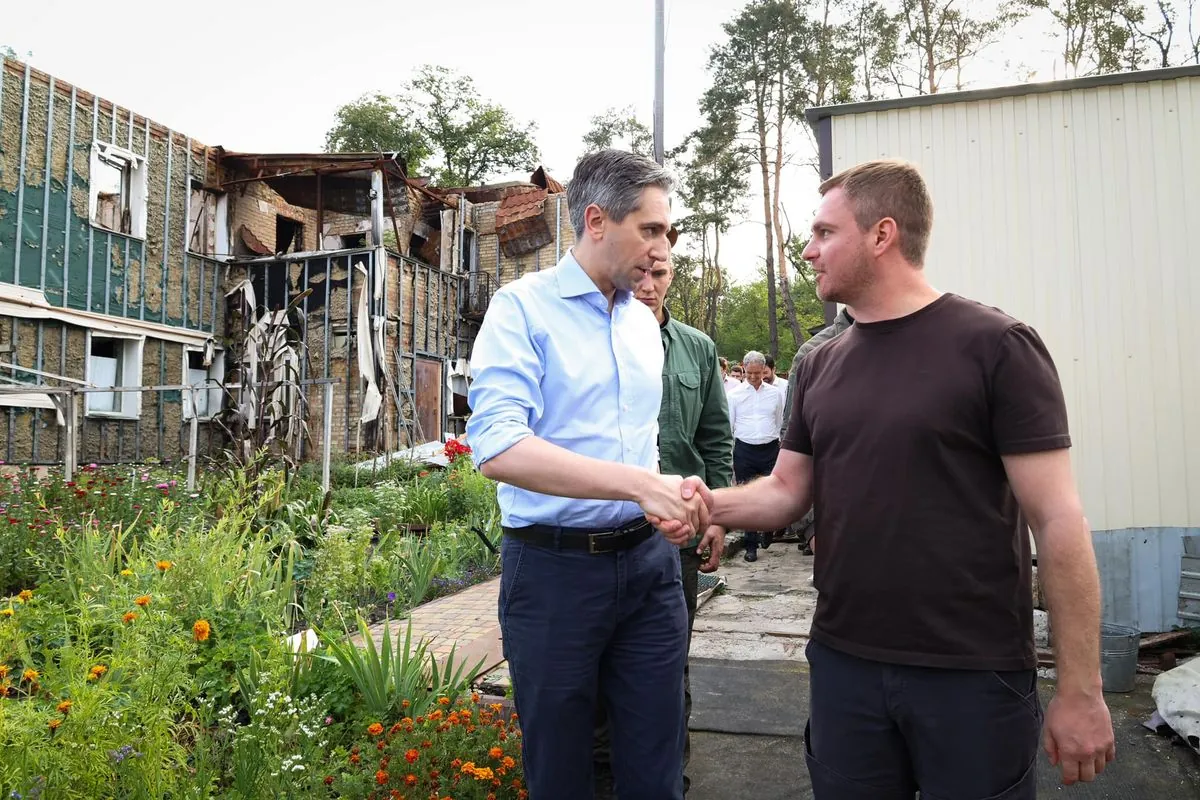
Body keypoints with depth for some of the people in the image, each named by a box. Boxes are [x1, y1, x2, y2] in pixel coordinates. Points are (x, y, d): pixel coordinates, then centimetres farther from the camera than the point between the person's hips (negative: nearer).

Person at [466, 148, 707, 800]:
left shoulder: (643, 320, 11)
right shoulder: (523, 308, -10)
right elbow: (497, 448, -25)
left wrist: (668, 500, 0)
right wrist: (639, 484, -30)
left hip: (649, 561, 6)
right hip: (555, 567, -5)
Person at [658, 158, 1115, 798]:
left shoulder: (996, 346, -10)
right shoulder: (821, 365, 7)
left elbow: (1058, 520, -11)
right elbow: (787, 490, 10)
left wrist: (1080, 690, -11)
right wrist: (712, 504, -10)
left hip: (974, 674, -4)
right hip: (842, 663, 5)